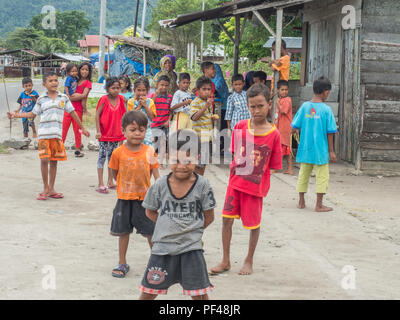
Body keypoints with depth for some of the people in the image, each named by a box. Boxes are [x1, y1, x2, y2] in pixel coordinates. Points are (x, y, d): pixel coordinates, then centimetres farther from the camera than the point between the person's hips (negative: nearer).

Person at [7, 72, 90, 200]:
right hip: (44, 134, -2)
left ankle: (51, 189, 14)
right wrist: (16, 115, 1)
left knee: (54, 161, 6)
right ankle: (45, 188, 4)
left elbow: (72, 113, 14)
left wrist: (83, 128, 17)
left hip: (57, 134, 2)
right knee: (44, 160, -9)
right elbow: (33, 113, 10)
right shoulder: (41, 99, 4)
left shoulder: (63, 98, 8)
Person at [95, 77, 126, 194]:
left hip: (116, 134, 5)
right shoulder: (104, 99, -10)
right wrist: (98, 131, -14)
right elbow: (97, 115, -9)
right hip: (104, 134, -5)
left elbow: (122, 115, 9)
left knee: (112, 157, 13)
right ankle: (101, 184, -2)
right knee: (102, 157, -3)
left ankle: (110, 182, 24)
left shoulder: (120, 99, 3)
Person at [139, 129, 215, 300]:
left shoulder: (202, 185, -7)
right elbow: (150, 212, 9)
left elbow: (209, 217, 1)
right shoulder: (160, 185, -4)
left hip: (191, 248, -1)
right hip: (163, 246, 1)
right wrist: (168, 226, 3)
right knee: (148, 291, 9)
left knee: (199, 293, 3)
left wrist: (191, 230, -1)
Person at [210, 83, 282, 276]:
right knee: (227, 219, 2)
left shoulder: (273, 134, -9)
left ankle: (249, 261, 28)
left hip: (256, 185, -3)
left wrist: (254, 173, -10)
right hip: (236, 181, 3)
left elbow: (273, 165, -4)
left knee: (254, 224, 8)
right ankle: (225, 261, 16)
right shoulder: (240, 127, -1)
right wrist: (236, 165, -1)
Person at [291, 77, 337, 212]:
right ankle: (319, 205, 9)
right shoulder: (326, 109, -11)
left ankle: (301, 202, 24)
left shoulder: (304, 106, -1)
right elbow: (330, 132, -9)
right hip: (320, 150, -4)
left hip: (305, 149, 4)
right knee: (322, 176, 7)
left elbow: (294, 127, 2)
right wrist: (331, 151, -2)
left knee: (303, 175, 15)